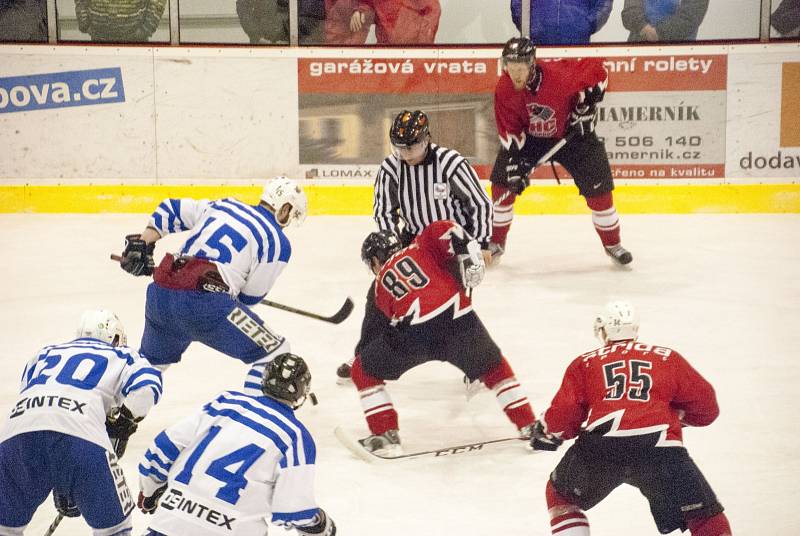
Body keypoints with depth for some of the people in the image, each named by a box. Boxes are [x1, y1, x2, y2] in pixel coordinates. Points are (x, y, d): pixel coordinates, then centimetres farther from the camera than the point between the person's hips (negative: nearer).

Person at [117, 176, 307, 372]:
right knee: (275, 354, 5)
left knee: (153, 359, 32)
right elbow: (251, 295, 8)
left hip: (160, 294, 7)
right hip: (206, 302, -7)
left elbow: (171, 209, 25)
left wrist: (141, 246, 30)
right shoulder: (278, 243, 4)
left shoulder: (223, 205, 20)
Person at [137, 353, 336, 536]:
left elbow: (167, 444, 9)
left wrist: (149, 489, 25)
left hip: (172, 516, 3)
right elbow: (295, 509, -4)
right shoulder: (297, 437, -3)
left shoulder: (227, 401, 8)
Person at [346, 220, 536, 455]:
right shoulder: (420, 248, 28)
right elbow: (442, 230, 6)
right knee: (494, 368, 28)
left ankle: (386, 436, 15)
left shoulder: (379, 288, 30)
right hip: (457, 317, 2)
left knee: (364, 372, 21)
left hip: (413, 332, -1)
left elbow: (370, 337, 31)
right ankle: (530, 428, 27)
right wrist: (469, 256, -1)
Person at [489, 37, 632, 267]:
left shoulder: (559, 75, -33)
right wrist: (516, 162, -24)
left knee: (598, 186, -7)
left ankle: (612, 243, 12)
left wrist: (586, 106, -20)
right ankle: (496, 241, 11)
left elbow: (596, 69, -19)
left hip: (572, 132, -2)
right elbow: (509, 129, -14)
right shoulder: (504, 90, -21)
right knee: (503, 181, -8)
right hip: (529, 137, 2)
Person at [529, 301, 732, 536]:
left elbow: (562, 418, 13)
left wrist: (544, 433, 34)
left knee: (561, 495, 28)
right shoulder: (668, 358, 22)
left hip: (599, 448, 1)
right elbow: (706, 407, 20)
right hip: (658, 446, -1)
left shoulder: (585, 363, 21)